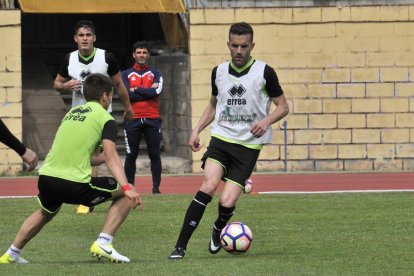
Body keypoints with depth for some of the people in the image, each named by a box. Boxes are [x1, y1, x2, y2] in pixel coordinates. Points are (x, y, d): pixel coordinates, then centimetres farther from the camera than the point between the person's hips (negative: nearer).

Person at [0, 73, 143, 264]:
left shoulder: (72, 113, 21)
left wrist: (101, 160, 39)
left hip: (46, 178, 7)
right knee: (126, 195, 8)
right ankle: (103, 243, -2)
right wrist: (127, 188, -21)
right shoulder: (105, 119, 1)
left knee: (45, 213, 38)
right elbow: (111, 157, -13)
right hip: (75, 184, -7)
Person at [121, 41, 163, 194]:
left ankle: (156, 187, 4)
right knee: (131, 155, 2)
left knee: (154, 154, 1)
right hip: (133, 119, 0)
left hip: (152, 119, 0)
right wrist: (148, 91, -7)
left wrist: (137, 90, -7)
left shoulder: (155, 74, 10)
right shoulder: (126, 75, 9)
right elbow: (127, 95, -8)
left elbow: (157, 91, -10)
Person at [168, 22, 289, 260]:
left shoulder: (265, 72, -3)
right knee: (208, 187, -23)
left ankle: (218, 231, 25)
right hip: (221, 138, 2)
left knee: (227, 203, -12)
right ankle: (180, 246, -21)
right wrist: (197, 130, 13)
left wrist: (266, 121, -16)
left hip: (248, 145, -2)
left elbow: (283, 107, 3)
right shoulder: (219, 72, 8)